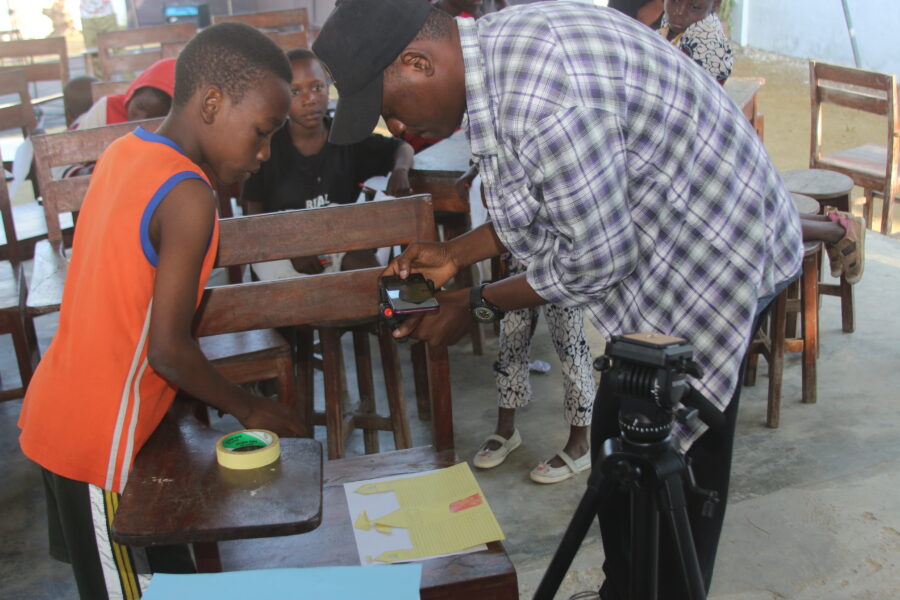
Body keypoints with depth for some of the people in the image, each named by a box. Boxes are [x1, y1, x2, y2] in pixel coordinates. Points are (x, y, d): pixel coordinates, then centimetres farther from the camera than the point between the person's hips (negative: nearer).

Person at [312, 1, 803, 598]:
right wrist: (454, 253, 10)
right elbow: (549, 207, 13)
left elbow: (596, 259, -23)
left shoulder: (538, 97, -32)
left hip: (713, 257, -10)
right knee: (618, 439, 17)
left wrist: (477, 306, -10)